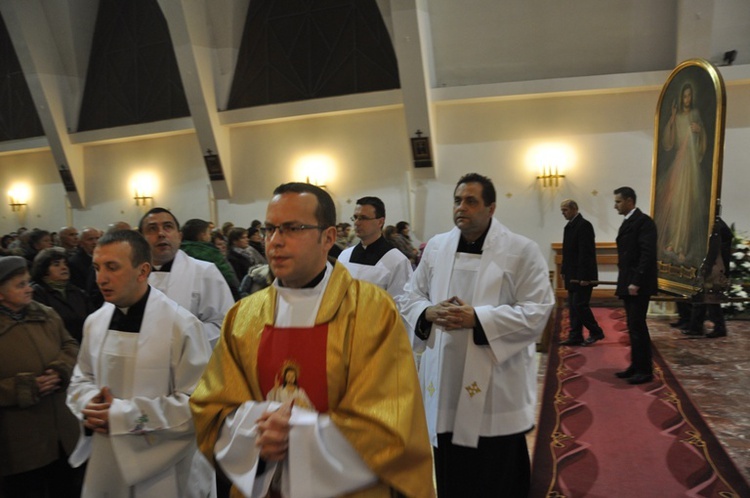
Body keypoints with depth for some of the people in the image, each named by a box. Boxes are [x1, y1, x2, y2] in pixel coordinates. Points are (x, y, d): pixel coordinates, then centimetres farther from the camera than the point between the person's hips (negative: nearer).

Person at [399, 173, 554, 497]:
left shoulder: (522, 251, -7)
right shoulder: (436, 247, 6)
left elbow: (537, 311, -13)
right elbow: (409, 298, 11)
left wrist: (477, 318, -21)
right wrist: (429, 312, -12)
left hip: (496, 388, -4)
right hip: (444, 385, 4)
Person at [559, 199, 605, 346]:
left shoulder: (584, 225, -14)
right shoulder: (570, 226, 13)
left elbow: (586, 252, -19)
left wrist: (584, 276, -22)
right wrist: (564, 271, 14)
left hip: (582, 276, -9)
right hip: (572, 275, 9)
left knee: (580, 305, -7)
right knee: (573, 306, 8)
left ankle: (596, 332, 10)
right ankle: (575, 337, 13)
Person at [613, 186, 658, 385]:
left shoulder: (644, 221, -12)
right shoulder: (628, 222, 17)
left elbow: (648, 255, -19)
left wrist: (636, 282, -22)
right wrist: (624, 282, 13)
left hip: (638, 285, -9)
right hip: (628, 284, 9)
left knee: (638, 327, -5)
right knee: (633, 327, 12)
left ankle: (645, 370, 4)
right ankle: (636, 366, 19)